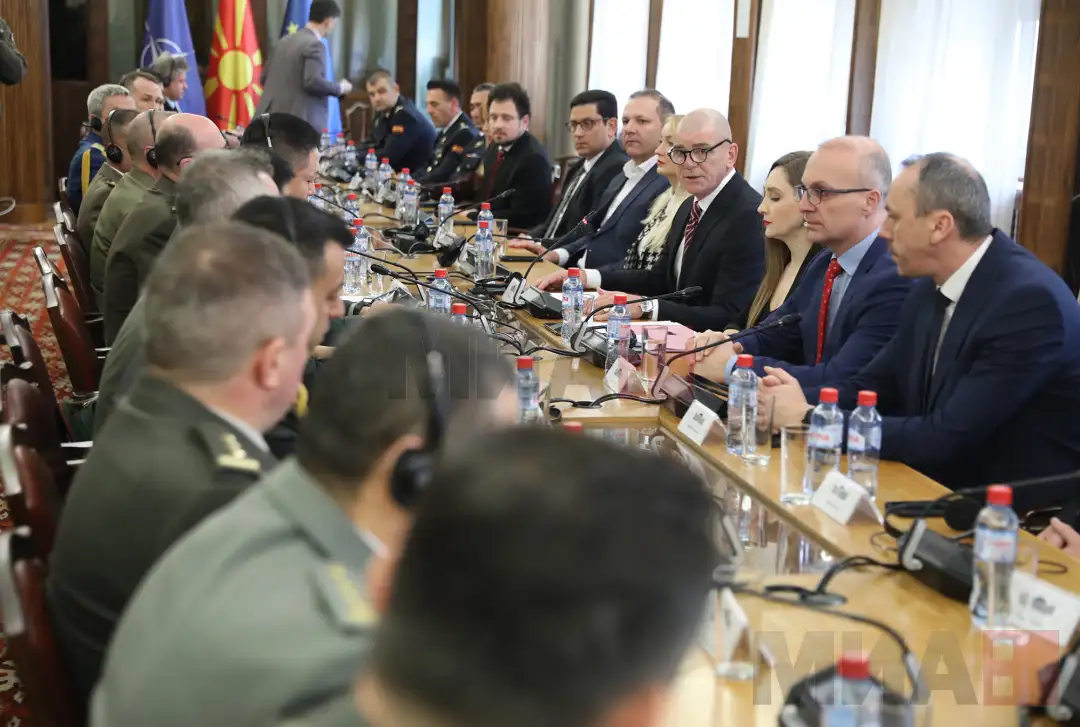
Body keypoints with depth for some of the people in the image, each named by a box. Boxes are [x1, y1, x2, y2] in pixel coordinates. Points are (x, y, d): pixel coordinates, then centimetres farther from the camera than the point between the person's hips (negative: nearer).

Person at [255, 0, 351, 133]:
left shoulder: (285, 40, 17)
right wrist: (340, 88, -5)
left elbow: (265, 77, 20)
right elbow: (313, 81, -20)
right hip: (298, 121, -8)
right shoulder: (314, 45, -9)